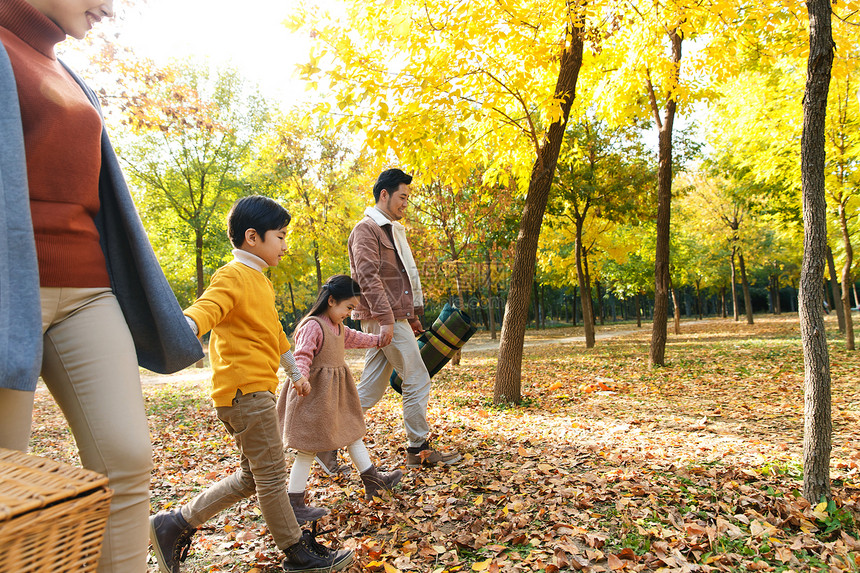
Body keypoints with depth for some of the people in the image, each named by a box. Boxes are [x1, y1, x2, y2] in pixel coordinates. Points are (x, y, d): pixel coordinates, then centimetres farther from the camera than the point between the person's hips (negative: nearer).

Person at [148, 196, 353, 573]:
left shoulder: (259, 280, 20)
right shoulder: (234, 276, -11)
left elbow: (273, 331, 29)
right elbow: (207, 307, -31)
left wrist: (296, 373, 37)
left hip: (256, 389, 10)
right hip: (245, 388, -10)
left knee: (252, 478, 17)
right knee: (271, 475, 2)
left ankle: (174, 525, 23)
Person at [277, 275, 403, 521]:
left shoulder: (339, 327, 11)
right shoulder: (312, 326, -20)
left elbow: (355, 338, 29)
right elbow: (302, 357, -27)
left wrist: (378, 339, 40)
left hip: (335, 390, 10)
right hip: (315, 392, -10)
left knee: (352, 431, 18)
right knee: (309, 447, -3)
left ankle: (372, 480, 32)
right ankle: (294, 504, 9)